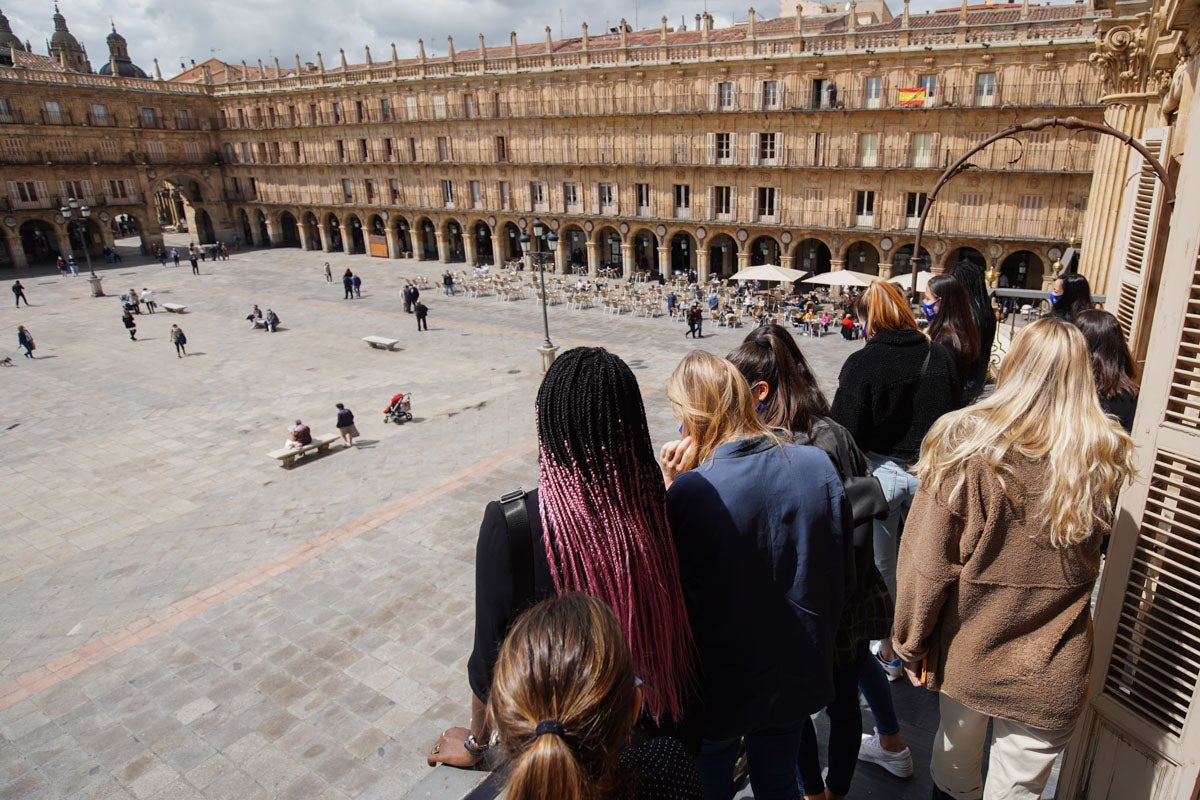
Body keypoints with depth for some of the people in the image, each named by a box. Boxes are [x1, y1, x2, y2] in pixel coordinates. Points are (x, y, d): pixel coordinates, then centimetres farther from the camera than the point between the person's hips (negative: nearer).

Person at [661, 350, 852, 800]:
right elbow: (842, 577, -1)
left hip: (717, 686, -4)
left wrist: (669, 491, -18)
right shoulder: (818, 467, -13)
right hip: (796, 673, 4)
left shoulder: (690, 493, -29)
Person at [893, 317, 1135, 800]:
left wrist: (911, 641, -2)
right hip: (1051, 672, 1)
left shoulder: (963, 441, -20)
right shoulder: (1105, 456, -12)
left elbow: (928, 560, -15)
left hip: (965, 653, 0)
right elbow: (1090, 551, 8)